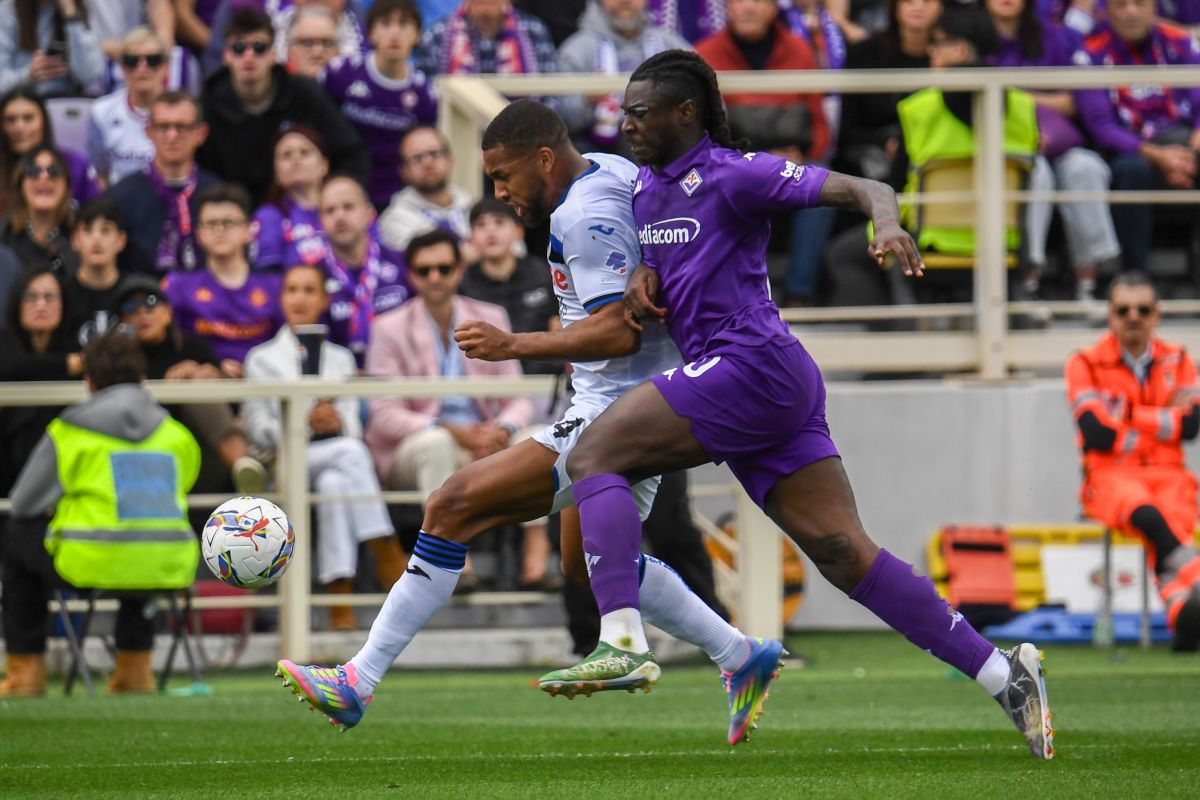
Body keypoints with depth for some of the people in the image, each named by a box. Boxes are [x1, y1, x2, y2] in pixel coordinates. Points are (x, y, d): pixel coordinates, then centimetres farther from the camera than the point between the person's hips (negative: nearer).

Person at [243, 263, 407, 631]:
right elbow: (259, 429, 3)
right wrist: (304, 424, -16)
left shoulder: (341, 358, 26)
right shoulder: (262, 358, 18)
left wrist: (336, 422, -13)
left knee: (334, 484, -36)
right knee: (350, 451, -35)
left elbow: (354, 427, 12)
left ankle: (341, 605, -43)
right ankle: (388, 557, -40)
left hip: (335, 465, 3)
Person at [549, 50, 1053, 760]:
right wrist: (642, 278, 10)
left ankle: (621, 642, -23)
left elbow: (861, 189, -12)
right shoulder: (646, 188, 18)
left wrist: (888, 223, -35)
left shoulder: (735, 175, -7)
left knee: (595, 456, -12)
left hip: (752, 366, -9)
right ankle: (1003, 674, -2)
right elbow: (663, 260, 35)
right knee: (843, 551, 1)